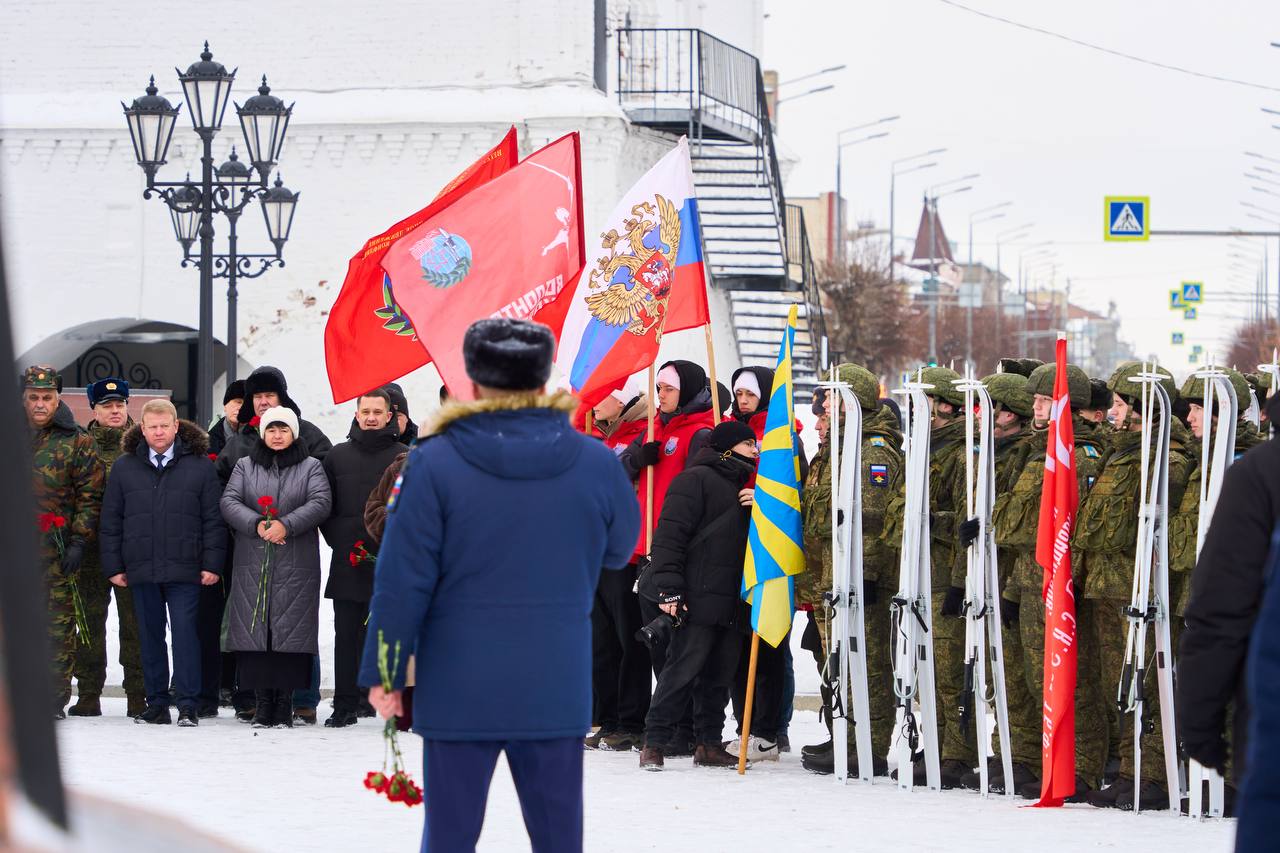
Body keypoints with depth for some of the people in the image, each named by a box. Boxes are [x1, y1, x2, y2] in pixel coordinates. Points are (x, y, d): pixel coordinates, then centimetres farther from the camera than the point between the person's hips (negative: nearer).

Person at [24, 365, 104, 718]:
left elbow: (90, 496, 0)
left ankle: (55, 698, 2)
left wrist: (79, 542, -8)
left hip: (57, 551, -3)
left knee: (59, 623, -3)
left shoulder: (77, 443, 3)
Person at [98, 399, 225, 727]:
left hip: (184, 569, -3)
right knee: (151, 636, 7)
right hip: (141, 570, 3)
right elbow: (111, 521, 10)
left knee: (184, 631, -7)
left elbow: (213, 519, 2)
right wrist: (113, 566, 5)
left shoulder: (199, 466, 3)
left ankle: (188, 705, -6)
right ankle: (156, 705, 13)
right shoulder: (124, 467, 8)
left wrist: (212, 564, -4)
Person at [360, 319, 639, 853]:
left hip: (460, 688, -1)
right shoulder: (596, 464, -3)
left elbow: (402, 579, -8)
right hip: (557, 689, 1)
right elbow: (618, 550, 15)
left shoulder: (435, 463, -9)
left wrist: (383, 672, 0)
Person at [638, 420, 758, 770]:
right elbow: (671, 534, -12)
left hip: (731, 601, 8)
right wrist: (669, 589, -19)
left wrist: (757, 508, 6)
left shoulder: (739, 487, 23)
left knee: (719, 675, 8)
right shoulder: (696, 479, -5)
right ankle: (654, 744, -5)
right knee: (683, 670, -9)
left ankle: (709, 744, 13)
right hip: (699, 597, -8)